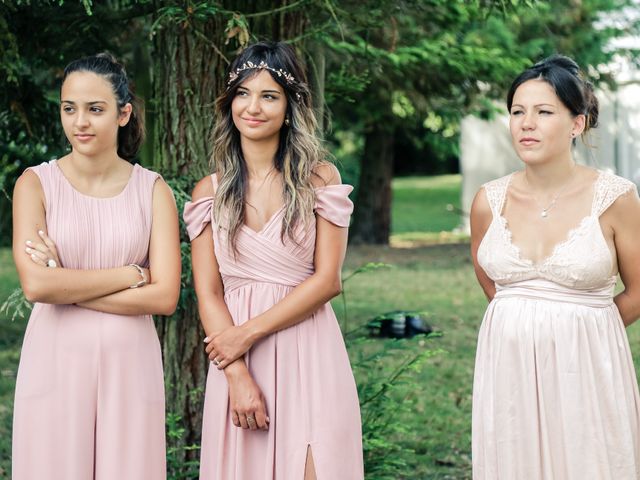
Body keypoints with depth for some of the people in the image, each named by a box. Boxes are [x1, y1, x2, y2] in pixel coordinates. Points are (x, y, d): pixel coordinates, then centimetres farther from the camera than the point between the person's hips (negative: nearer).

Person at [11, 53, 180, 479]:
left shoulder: (153, 190, 3)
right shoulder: (36, 184, 0)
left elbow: (165, 297, -7)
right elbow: (36, 285, -13)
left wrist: (66, 284, -10)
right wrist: (129, 275, -9)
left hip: (129, 364, 1)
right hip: (55, 362, -1)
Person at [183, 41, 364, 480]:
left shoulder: (319, 178, 2)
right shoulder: (211, 191, 7)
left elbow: (327, 279, -5)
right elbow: (207, 294, 1)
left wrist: (248, 333, -11)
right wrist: (237, 375, -12)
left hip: (307, 356, -1)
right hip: (237, 363, 2)